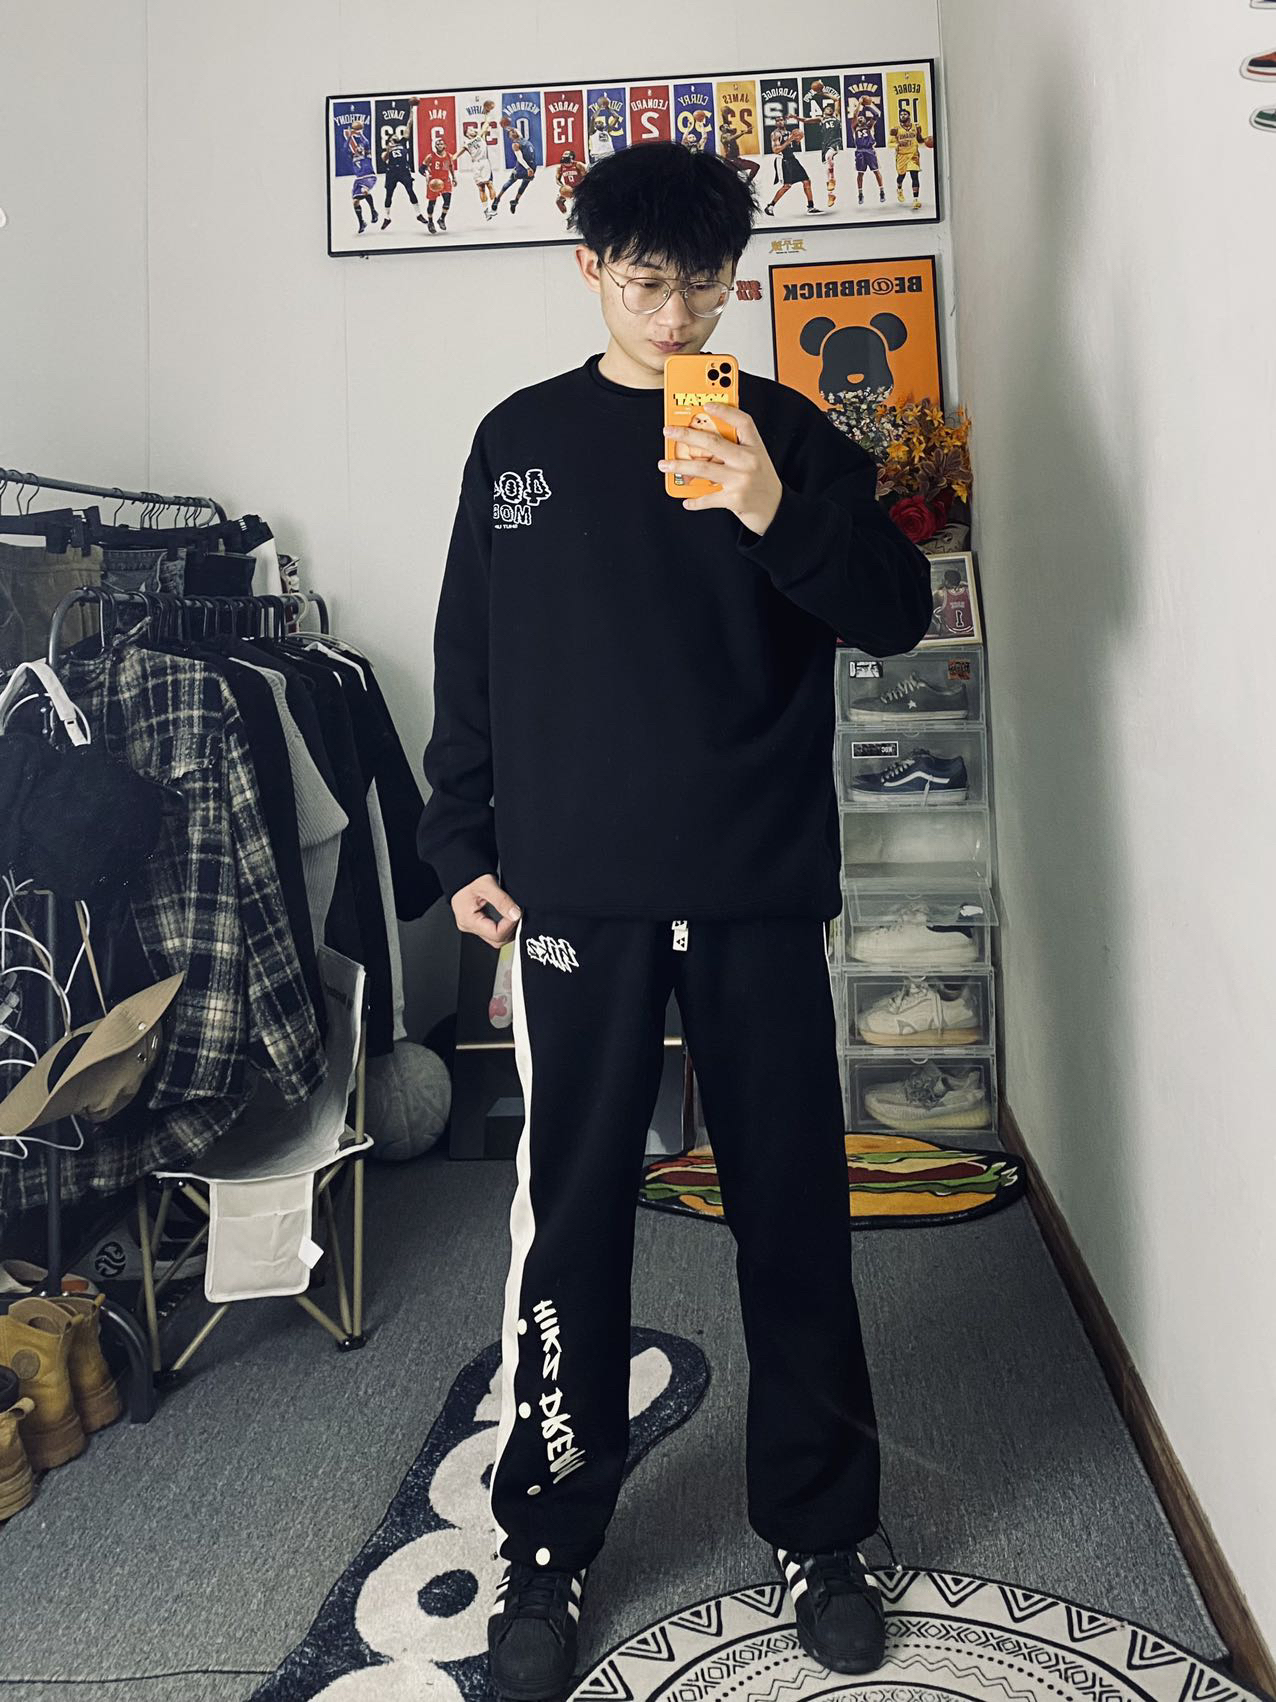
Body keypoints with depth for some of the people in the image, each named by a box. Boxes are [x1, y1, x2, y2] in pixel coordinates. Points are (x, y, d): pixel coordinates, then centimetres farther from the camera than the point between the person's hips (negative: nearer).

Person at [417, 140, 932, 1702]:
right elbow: (467, 656, 12)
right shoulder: (521, 438, 11)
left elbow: (899, 613, -1)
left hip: (761, 890, 0)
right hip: (575, 896, 1)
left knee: (795, 1214, 8)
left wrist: (779, 513, -19)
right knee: (568, 1221, 5)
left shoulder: (785, 431, 7)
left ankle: (819, 1533, 28)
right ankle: (546, 1547, 24)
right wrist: (459, 846, 6)